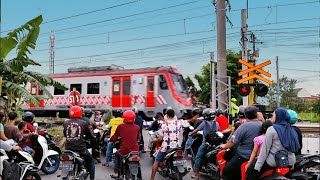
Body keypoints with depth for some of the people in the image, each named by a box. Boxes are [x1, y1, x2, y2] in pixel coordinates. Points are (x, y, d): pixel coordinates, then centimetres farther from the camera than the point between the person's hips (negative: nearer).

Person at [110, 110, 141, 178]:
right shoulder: (137, 127, 1)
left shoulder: (120, 126, -3)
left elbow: (114, 138, 5)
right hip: (135, 151, 1)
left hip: (124, 151, -1)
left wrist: (111, 140, 27)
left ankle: (116, 173, 27)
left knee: (117, 155, 32)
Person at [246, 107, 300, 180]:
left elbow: (265, 149, -13)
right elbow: (294, 148, 14)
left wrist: (258, 166, -11)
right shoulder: (291, 130, 8)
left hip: (275, 161, -7)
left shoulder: (272, 129, -11)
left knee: (251, 170, 2)